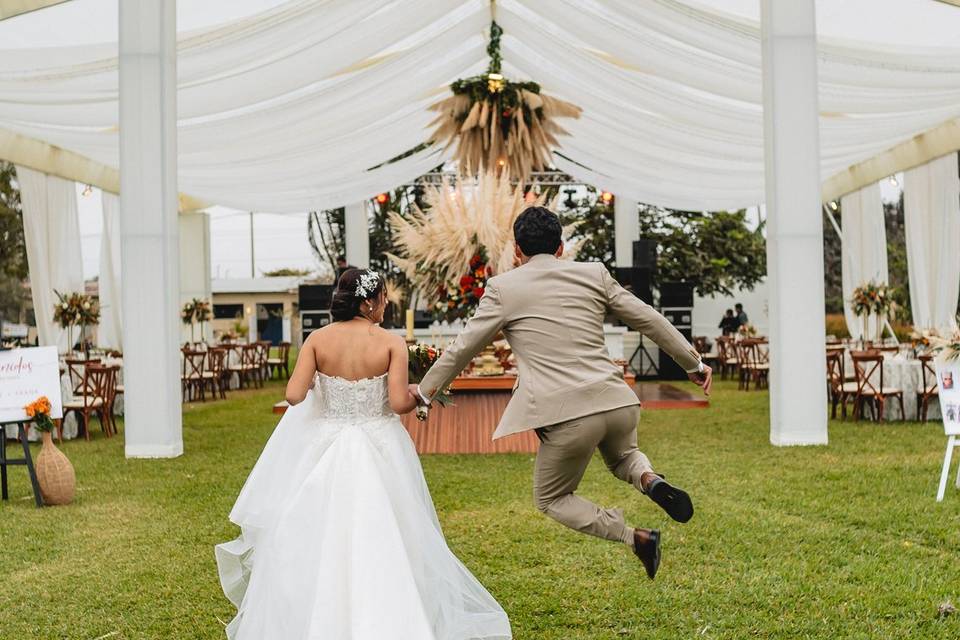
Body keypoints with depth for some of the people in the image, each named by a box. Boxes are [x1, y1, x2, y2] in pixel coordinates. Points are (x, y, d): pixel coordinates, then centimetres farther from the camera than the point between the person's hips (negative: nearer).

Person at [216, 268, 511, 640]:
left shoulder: (318, 339, -5)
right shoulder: (391, 343, -10)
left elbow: (294, 395, -11)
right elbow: (399, 403, -16)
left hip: (325, 450, 2)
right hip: (377, 452, -2)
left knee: (314, 537, 14)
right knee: (381, 538, 9)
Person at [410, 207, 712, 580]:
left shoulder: (502, 287, 2)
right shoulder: (594, 274, 11)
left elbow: (464, 347, 7)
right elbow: (650, 320, 15)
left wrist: (425, 389, 22)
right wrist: (693, 362, 27)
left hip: (567, 416, -4)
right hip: (618, 403, 4)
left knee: (551, 500, 20)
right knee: (622, 457, 37)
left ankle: (636, 538, 3)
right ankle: (650, 480, 2)